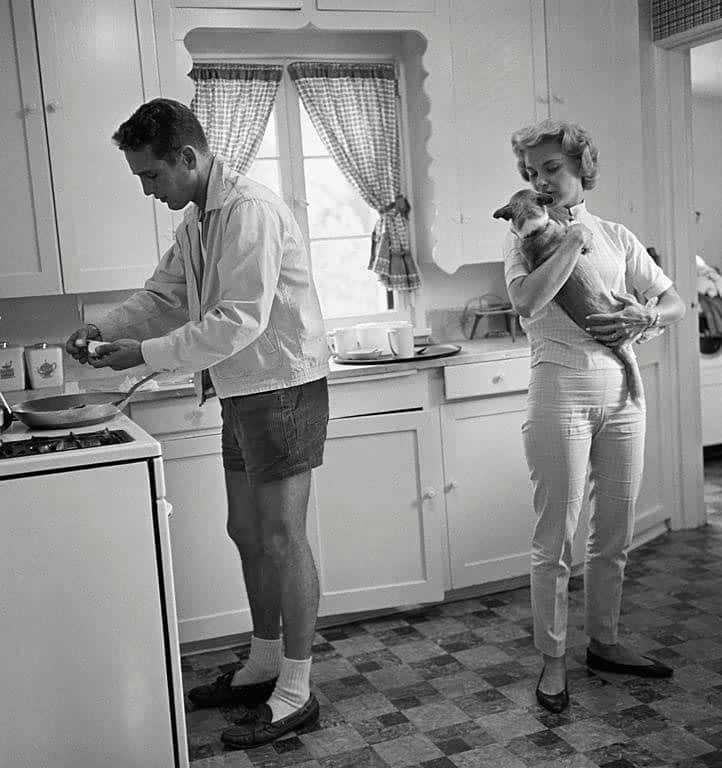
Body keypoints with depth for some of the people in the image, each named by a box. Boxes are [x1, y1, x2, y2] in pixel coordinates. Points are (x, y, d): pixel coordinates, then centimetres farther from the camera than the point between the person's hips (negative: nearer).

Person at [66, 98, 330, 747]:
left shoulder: (250, 211, -19)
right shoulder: (197, 218, 12)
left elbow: (240, 321, -25)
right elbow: (165, 295, 18)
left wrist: (145, 352, -20)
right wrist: (106, 329, 1)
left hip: (281, 389, -9)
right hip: (242, 392, 9)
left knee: (282, 540, -2)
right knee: (248, 533, 16)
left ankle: (296, 694, 11)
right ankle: (265, 664, 31)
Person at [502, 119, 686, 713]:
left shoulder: (617, 237, 12)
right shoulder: (526, 235, 2)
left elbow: (676, 303, 11)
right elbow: (527, 302, -18)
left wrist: (644, 318, -9)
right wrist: (572, 241, -12)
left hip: (621, 395, 4)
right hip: (561, 392, -4)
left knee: (616, 535, 13)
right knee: (556, 539, 0)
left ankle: (604, 642, 30)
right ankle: (553, 660, 14)